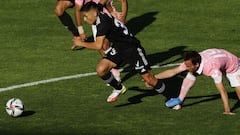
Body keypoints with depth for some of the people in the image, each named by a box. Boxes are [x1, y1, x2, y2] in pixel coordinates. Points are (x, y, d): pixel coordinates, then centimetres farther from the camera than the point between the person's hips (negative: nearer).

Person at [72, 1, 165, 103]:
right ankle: (118, 89, 14)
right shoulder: (100, 18, -1)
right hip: (117, 47, 8)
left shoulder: (103, 22, -27)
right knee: (101, 70, -11)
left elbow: (98, 45, -31)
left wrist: (81, 43, -19)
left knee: (148, 79, -8)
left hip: (132, 49, -8)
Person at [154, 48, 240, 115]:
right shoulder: (190, 63, -29)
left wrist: (227, 111, -42)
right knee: (191, 74, -15)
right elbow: (173, 72, -18)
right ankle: (180, 100, -3)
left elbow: (222, 90, -43)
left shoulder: (213, 69, -46)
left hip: (231, 66, -5)